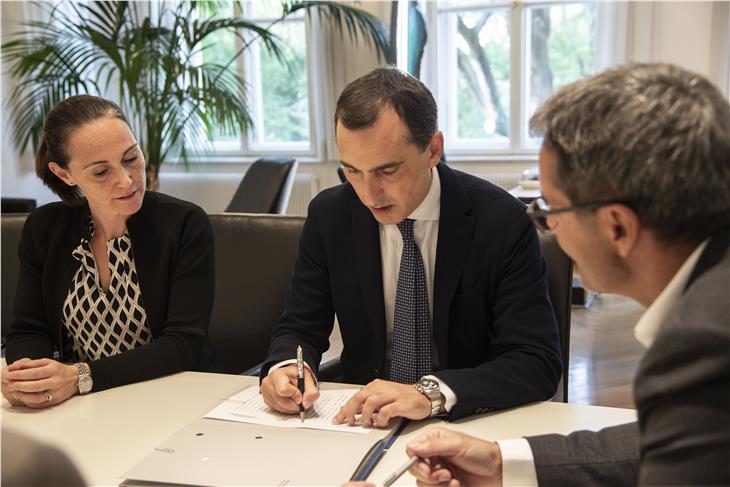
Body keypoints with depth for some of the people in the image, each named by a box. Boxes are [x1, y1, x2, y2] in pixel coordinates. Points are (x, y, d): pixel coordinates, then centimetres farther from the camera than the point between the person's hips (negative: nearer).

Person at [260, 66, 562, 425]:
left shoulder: (502, 222, -14)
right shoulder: (328, 216, -4)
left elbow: (540, 363, -17)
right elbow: (300, 328, 4)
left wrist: (432, 393, -32)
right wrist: (285, 367, -20)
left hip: (472, 421, -3)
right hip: (363, 421, 4)